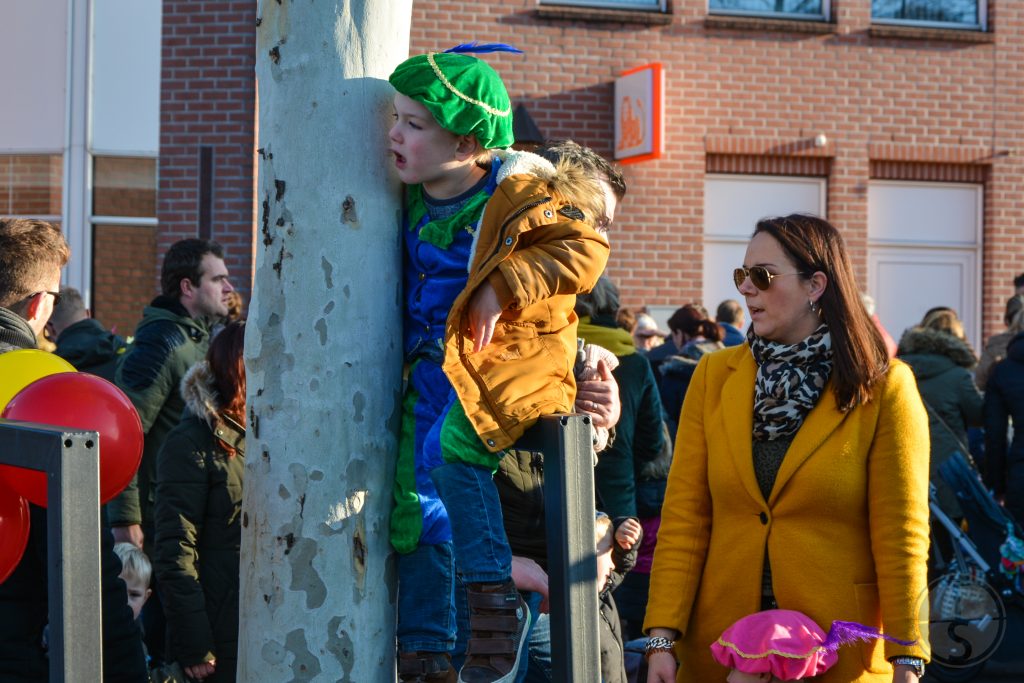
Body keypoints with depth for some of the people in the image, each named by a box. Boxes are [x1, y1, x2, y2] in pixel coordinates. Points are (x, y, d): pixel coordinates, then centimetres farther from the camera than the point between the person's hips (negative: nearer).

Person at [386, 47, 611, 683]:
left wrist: (503, 285, -24)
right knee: (415, 504, 6)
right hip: (432, 367, 8)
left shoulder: (520, 192, -13)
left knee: (451, 449, -32)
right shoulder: (415, 199, 8)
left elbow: (583, 250, -18)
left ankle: (495, 598, -18)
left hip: (507, 360, -7)